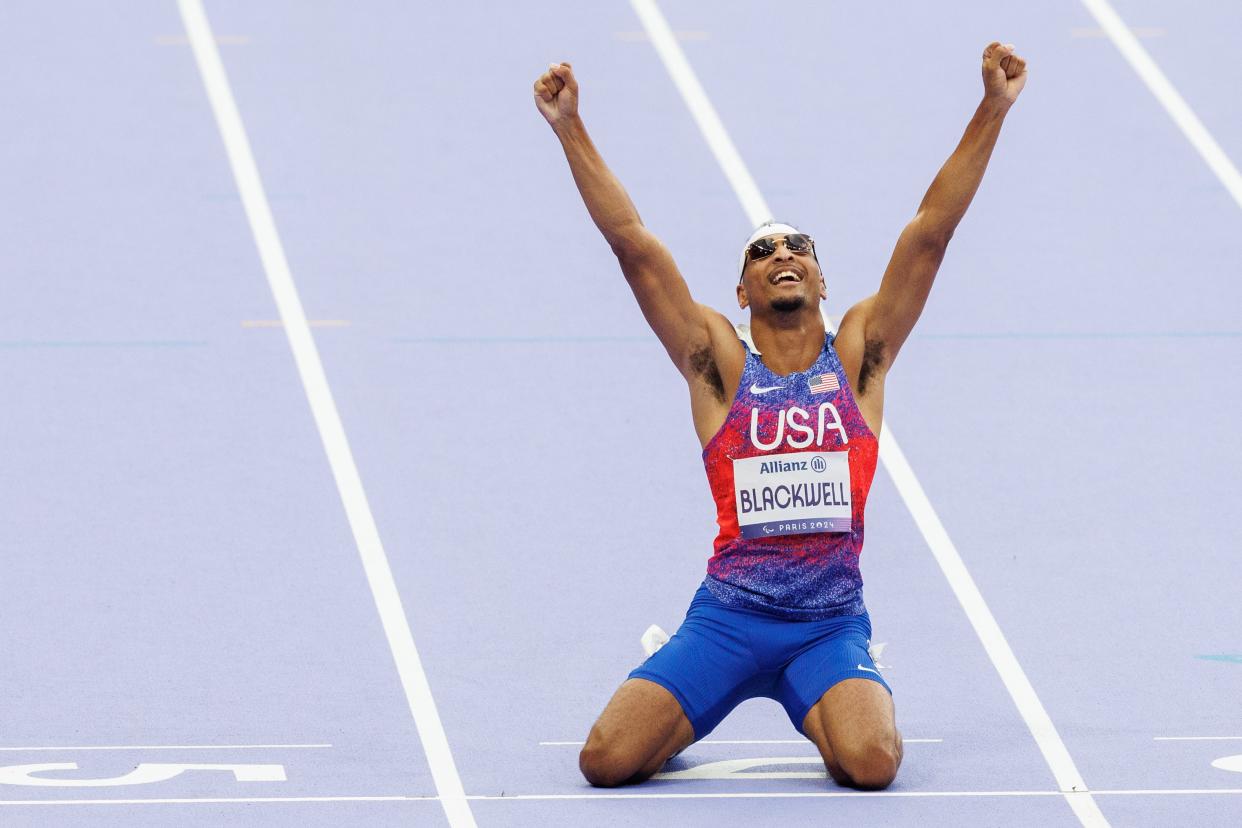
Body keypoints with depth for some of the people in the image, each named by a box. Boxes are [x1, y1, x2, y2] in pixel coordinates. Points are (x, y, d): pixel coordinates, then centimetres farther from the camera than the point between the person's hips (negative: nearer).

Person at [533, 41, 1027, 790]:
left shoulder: (857, 355, 9)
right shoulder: (720, 362, 7)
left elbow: (931, 232, 4)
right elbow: (634, 243, 2)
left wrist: (992, 111, -2)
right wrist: (572, 130, -4)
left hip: (831, 623, 0)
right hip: (727, 616, 0)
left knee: (871, 763, -27)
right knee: (607, 760, -18)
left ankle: (831, 710, 13)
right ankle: (684, 716, 19)